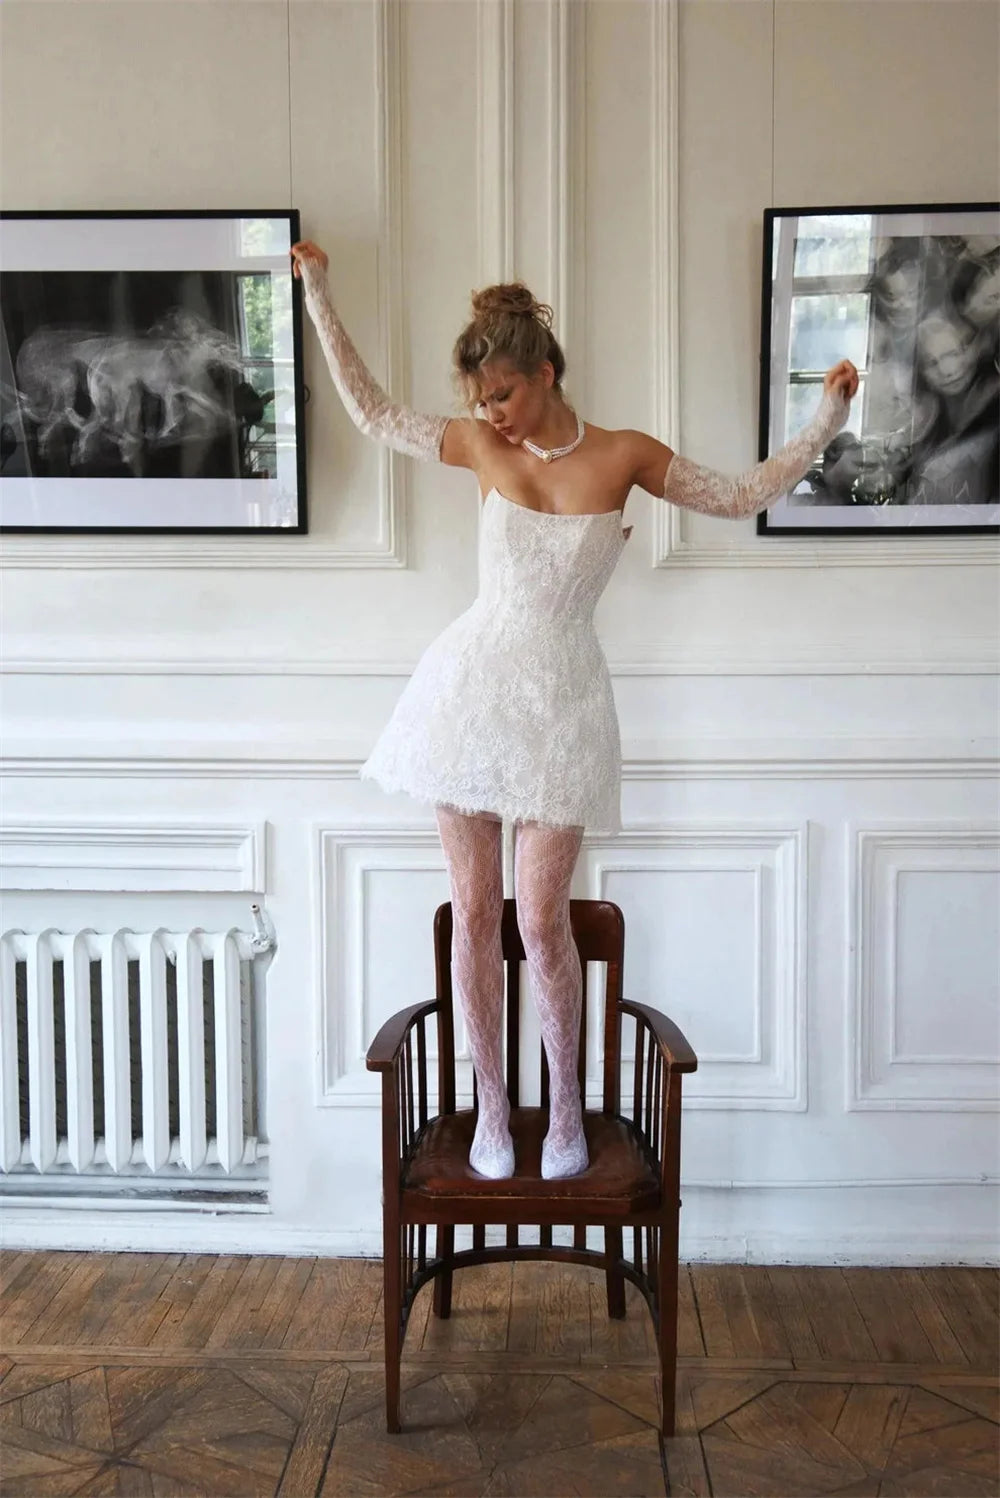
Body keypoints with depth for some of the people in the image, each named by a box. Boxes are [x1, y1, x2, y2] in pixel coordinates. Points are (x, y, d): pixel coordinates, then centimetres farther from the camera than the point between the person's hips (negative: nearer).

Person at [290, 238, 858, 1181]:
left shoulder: (624, 456, 0)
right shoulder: (482, 446, 3)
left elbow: (740, 496, 6)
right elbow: (371, 412, 10)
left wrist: (824, 425, 0)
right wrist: (317, 294, 10)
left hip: (561, 701, -2)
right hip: (472, 687, 2)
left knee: (541, 919, -2)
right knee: (474, 910, 5)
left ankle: (566, 1103, 20)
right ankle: (491, 1105, 21)